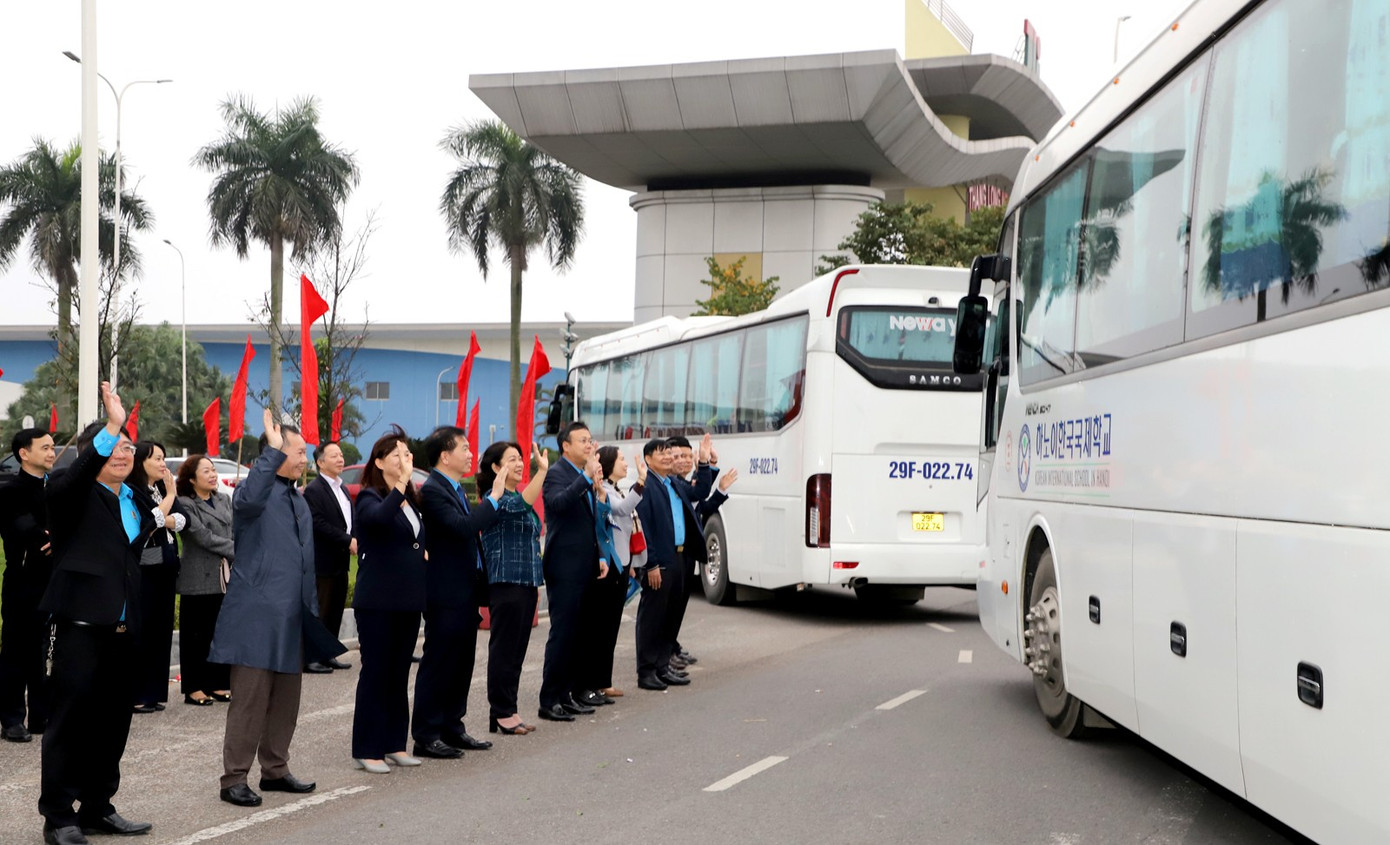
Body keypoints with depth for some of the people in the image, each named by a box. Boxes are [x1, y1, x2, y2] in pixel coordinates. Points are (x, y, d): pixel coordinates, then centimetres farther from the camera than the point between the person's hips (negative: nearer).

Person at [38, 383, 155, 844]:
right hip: (80, 625, -7)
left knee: (112, 724, 12)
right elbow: (78, 474, -29)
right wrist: (113, 425, -38)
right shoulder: (73, 494, -4)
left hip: (122, 628, 7)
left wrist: (157, 519, 17)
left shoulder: (136, 500, 16)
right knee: (70, 721, -2)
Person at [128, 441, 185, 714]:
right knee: (140, 632, -5)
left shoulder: (163, 488, 14)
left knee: (161, 630, 8)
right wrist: (170, 494, -7)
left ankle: (154, 692, 14)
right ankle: (134, 695, -1)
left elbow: (180, 521, 3)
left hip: (166, 568, 7)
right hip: (142, 569, -7)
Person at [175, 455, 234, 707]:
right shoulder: (185, 504, -5)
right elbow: (203, 536, -12)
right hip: (199, 579, -5)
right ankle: (194, 688, 7)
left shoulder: (225, 500, 14)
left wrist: (239, 560, -7)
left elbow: (236, 533, 10)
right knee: (197, 634, 1)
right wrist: (238, 552, -12)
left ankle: (218, 684, 15)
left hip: (227, 577, 5)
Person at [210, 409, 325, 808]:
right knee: (249, 699, -4)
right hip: (257, 616, -8)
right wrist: (272, 452, -32)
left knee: (286, 700, 14)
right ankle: (234, 778, 4)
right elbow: (249, 500, -36)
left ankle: (275, 770, 25)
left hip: (292, 619, 8)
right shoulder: (257, 489, -8)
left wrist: (313, 611, 19)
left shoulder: (299, 501, 17)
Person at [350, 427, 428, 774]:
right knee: (375, 673, -3)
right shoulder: (369, 498, -9)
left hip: (408, 600, 7)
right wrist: (401, 484, -37)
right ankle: (366, 750, 4)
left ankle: (394, 744, 19)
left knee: (399, 673, 11)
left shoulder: (410, 500, 13)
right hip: (377, 601, -7)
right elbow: (379, 517, -34)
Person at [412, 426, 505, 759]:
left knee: (461, 663, 15)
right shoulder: (433, 490, -15)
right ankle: (425, 736, 3)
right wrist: (493, 498, -21)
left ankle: (451, 727, 24)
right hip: (446, 594, -9)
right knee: (438, 664, -3)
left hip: (466, 591, 10)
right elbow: (461, 526, -28)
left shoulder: (456, 488, 15)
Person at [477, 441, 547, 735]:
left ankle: (508, 711, 14)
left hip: (526, 581, 9)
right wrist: (542, 470, -40)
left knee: (517, 650, 10)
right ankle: (501, 713, 2)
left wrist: (536, 580, 24)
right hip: (505, 582, -9)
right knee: (504, 648, -4)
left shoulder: (517, 497, 18)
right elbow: (520, 505, -33)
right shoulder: (494, 498, -11)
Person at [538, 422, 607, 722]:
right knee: (562, 635, -7)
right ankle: (549, 701, -2)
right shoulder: (556, 475, -10)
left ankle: (566, 695, 18)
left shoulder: (585, 478, 16)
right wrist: (586, 477, -37)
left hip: (584, 570, 8)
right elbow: (558, 502, -33)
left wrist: (599, 558, 18)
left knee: (574, 635, 11)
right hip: (565, 569, -8)